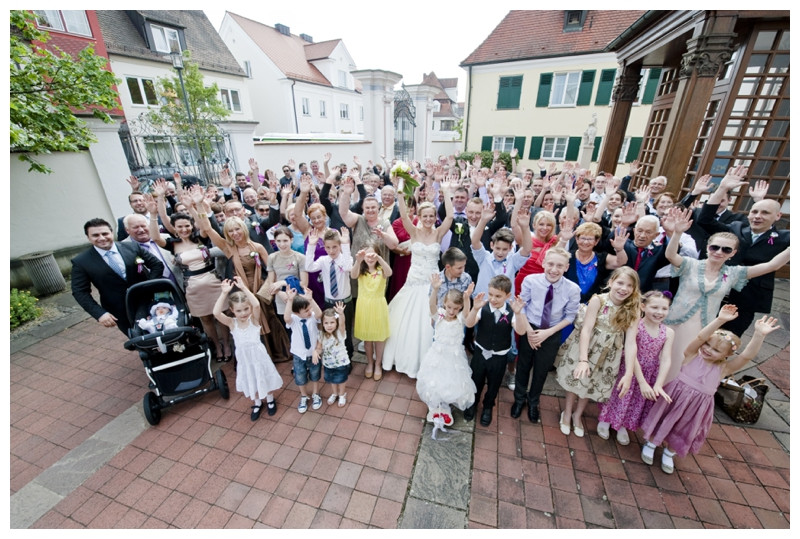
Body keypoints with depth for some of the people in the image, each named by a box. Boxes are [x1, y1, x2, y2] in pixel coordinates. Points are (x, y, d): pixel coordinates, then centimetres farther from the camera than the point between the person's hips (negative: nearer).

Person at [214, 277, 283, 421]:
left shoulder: (254, 319, -18)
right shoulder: (232, 323, -14)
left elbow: (257, 305, -39)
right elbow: (216, 313, -31)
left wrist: (244, 288, -38)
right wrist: (224, 293, -34)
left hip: (259, 357, -2)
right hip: (244, 359, 2)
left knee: (265, 380, 19)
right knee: (251, 383, 22)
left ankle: (270, 400, 47)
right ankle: (257, 404, 49)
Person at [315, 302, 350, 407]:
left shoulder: (340, 333, -25)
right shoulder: (321, 335, -13)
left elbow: (342, 323, -45)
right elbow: (319, 347, -4)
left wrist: (341, 314, -66)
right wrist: (315, 352, -29)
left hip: (341, 364, -3)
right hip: (328, 364, 4)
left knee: (341, 380, 19)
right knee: (332, 380, 26)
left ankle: (342, 395, 48)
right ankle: (335, 393, 55)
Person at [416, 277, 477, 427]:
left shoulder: (461, 319, -13)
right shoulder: (439, 315, -12)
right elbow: (432, 305, -32)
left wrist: (467, 299, -57)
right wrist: (435, 289, -52)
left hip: (454, 357, 0)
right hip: (437, 355, 1)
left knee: (452, 384, 10)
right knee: (432, 382, 11)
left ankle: (445, 408, 40)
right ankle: (433, 408, 39)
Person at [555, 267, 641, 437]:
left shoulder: (633, 309, -13)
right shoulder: (598, 300, -22)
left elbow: (631, 341, -17)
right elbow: (586, 329, -24)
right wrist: (583, 359, -30)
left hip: (608, 353, 3)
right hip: (585, 347, -3)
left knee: (592, 384, 18)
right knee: (576, 378, 11)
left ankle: (578, 415, 42)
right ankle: (567, 413, 36)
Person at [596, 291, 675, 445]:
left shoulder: (669, 333, -8)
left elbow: (666, 360, -12)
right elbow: (631, 355, -23)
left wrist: (658, 385, -20)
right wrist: (642, 382, -25)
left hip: (651, 375, 4)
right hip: (630, 371, -4)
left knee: (640, 402, 17)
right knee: (622, 396, 10)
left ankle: (623, 426, 42)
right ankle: (605, 420, 37)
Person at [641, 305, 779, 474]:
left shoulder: (724, 368, -5)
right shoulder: (691, 355, -11)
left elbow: (747, 356, -18)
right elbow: (700, 337, -28)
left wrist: (759, 335, -25)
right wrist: (720, 320, -36)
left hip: (698, 406, 3)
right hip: (676, 397, -3)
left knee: (683, 432, 19)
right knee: (663, 423, 11)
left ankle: (669, 453, 44)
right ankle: (650, 444, 35)